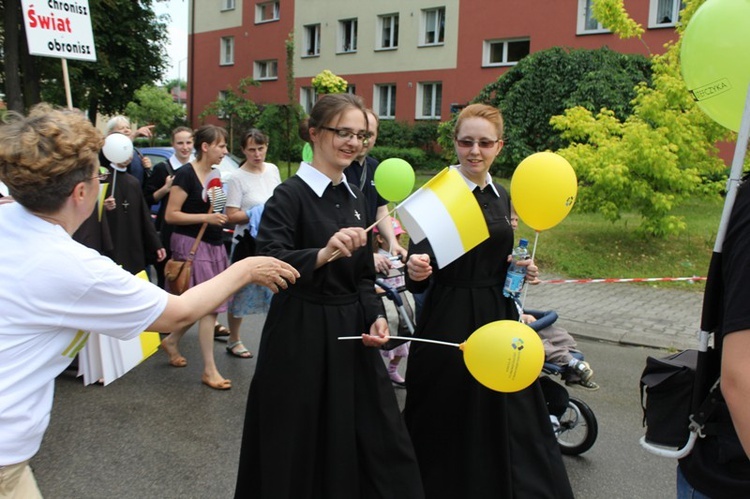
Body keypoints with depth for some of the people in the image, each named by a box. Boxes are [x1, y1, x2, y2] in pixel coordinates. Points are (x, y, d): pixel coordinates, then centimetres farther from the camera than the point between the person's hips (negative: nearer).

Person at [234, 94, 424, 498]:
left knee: (377, 438, 10)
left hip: (351, 333, 6)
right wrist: (323, 254, -39)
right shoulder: (290, 195, -10)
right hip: (300, 334, -6)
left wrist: (376, 316, -1)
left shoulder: (355, 199, 10)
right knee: (299, 443, 7)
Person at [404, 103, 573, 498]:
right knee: (447, 421, 6)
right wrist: (416, 270, -39)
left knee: (505, 415, 13)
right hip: (449, 320, -6)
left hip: (498, 316, 6)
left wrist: (522, 270, 0)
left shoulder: (501, 198, 9)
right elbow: (421, 261, -17)